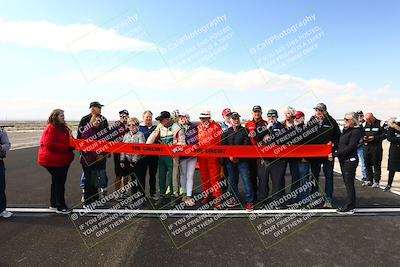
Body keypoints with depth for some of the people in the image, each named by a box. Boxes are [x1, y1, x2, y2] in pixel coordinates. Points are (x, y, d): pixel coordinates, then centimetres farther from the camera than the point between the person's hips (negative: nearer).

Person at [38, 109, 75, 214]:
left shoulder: (64, 128, 13)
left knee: (57, 181, 18)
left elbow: (68, 141, 22)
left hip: (63, 160, 10)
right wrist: (67, 147, -25)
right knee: (59, 182, -4)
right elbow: (50, 144, -25)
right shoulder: (51, 128, -16)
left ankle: (54, 203, 31)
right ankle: (60, 206, 5)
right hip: (53, 161, -10)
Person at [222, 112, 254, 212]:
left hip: (242, 160, -3)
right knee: (233, 181, 12)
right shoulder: (227, 132, 9)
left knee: (246, 180, -6)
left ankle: (250, 201, 1)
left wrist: (237, 156, -13)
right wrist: (229, 156, -7)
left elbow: (246, 146, -8)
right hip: (230, 161, 4)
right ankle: (235, 199, 27)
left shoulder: (244, 131, -1)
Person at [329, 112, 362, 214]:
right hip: (343, 159, 8)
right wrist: (333, 152, -2)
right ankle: (350, 205, 24)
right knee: (347, 182, 14)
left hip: (350, 160, -8)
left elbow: (350, 147, -20)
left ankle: (349, 207, 7)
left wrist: (335, 154, -20)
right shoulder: (345, 130, 13)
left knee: (349, 183, -2)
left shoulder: (356, 131, -12)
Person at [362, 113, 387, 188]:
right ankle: (369, 180, 20)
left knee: (376, 164, -1)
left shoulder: (380, 124, -4)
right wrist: (364, 137, -3)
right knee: (367, 164, 9)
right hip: (366, 147, 4)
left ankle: (376, 181, 8)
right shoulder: (364, 124, 9)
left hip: (376, 147, -4)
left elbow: (384, 135, -5)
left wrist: (374, 137, -17)